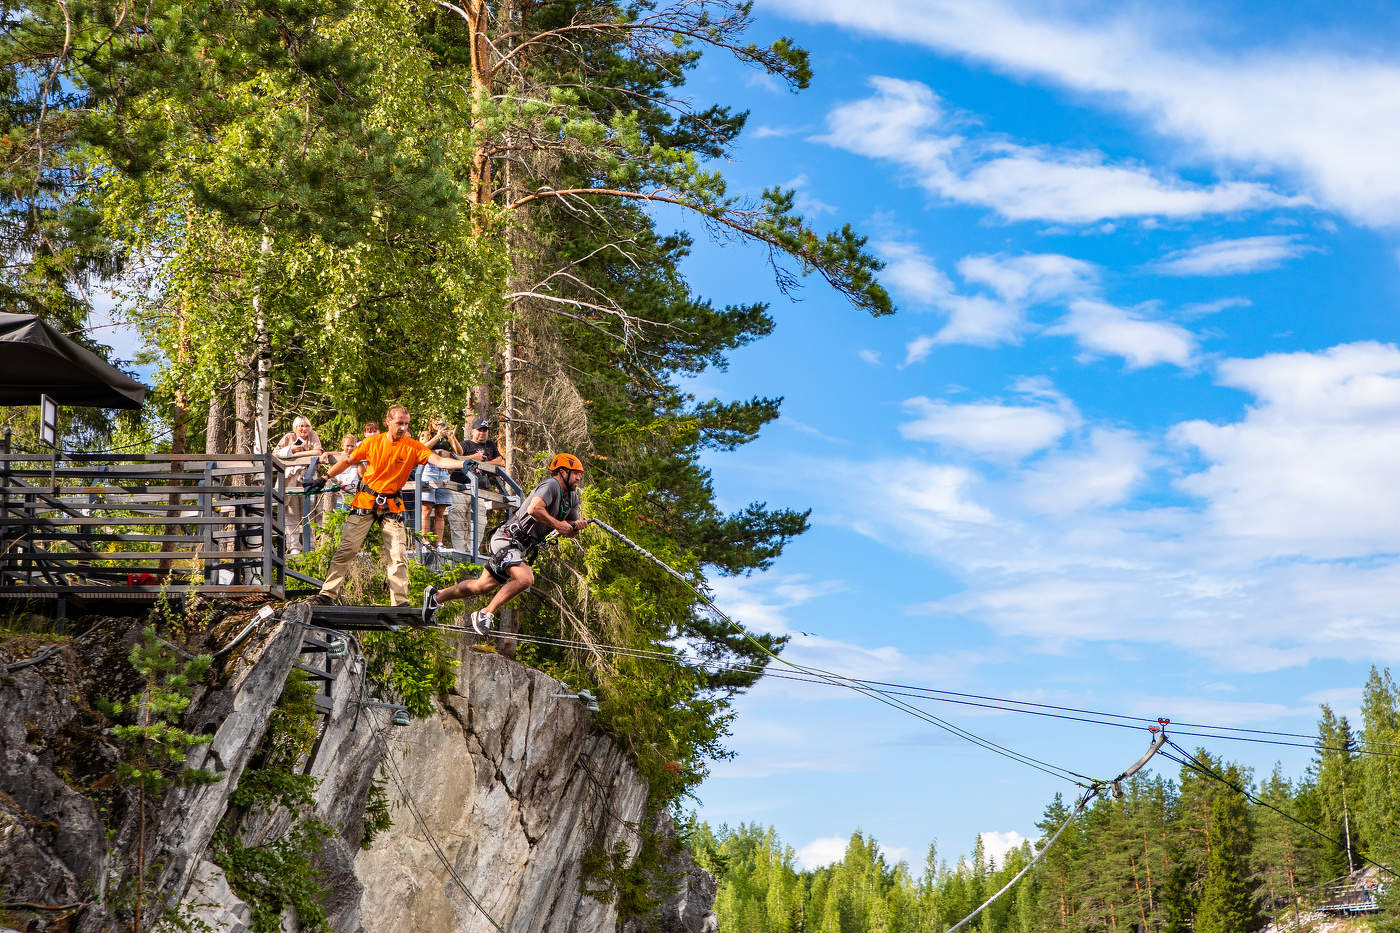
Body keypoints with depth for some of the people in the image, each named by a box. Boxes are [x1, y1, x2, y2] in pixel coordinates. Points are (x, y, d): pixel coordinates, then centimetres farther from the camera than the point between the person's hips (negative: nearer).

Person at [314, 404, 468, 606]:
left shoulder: (413, 447, -6)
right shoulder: (372, 442, -2)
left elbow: (438, 460, -19)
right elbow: (347, 461, 10)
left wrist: (462, 463, -34)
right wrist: (325, 478, 3)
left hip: (392, 506, 0)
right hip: (365, 501, 0)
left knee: (398, 555, -5)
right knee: (347, 549, -2)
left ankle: (400, 600, 2)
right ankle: (327, 593, 5)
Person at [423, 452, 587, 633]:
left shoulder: (572, 498, 13)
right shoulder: (551, 485, -16)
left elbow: (569, 532, 14)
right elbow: (534, 509, -32)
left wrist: (577, 526, -8)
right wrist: (557, 525, -23)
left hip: (521, 549, 10)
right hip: (506, 541, -10)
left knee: (481, 587, 14)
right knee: (525, 579, -30)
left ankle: (435, 596, 31)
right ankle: (485, 615, -18)